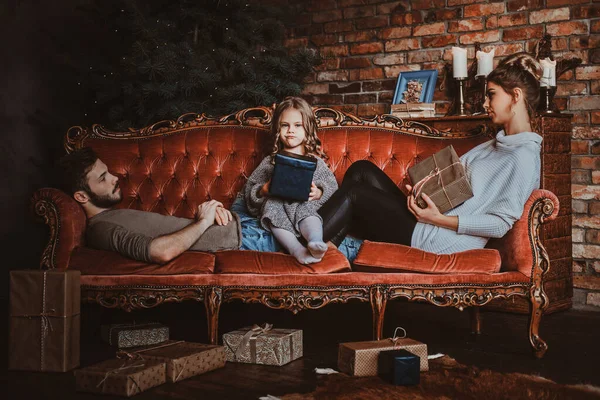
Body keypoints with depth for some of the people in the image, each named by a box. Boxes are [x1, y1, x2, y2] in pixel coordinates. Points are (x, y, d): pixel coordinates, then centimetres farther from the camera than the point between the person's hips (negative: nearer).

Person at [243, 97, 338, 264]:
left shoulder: (315, 162, 20)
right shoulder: (270, 162, 23)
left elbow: (332, 187, 11)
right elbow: (249, 189, 18)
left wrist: (318, 193, -12)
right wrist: (263, 191, -6)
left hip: (306, 205, -1)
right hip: (276, 205, 1)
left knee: (307, 210, -36)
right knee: (272, 205, -35)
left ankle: (315, 244, -66)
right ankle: (297, 250, -56)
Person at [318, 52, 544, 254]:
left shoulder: (525, 156, -11)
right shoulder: (493, 147, 18)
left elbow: (502, 224, -18)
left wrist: (440, 219, -21)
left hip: (440, 240, -9)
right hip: (429, 224, 9)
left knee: (354, 193, -7)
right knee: (362, 170, 4)